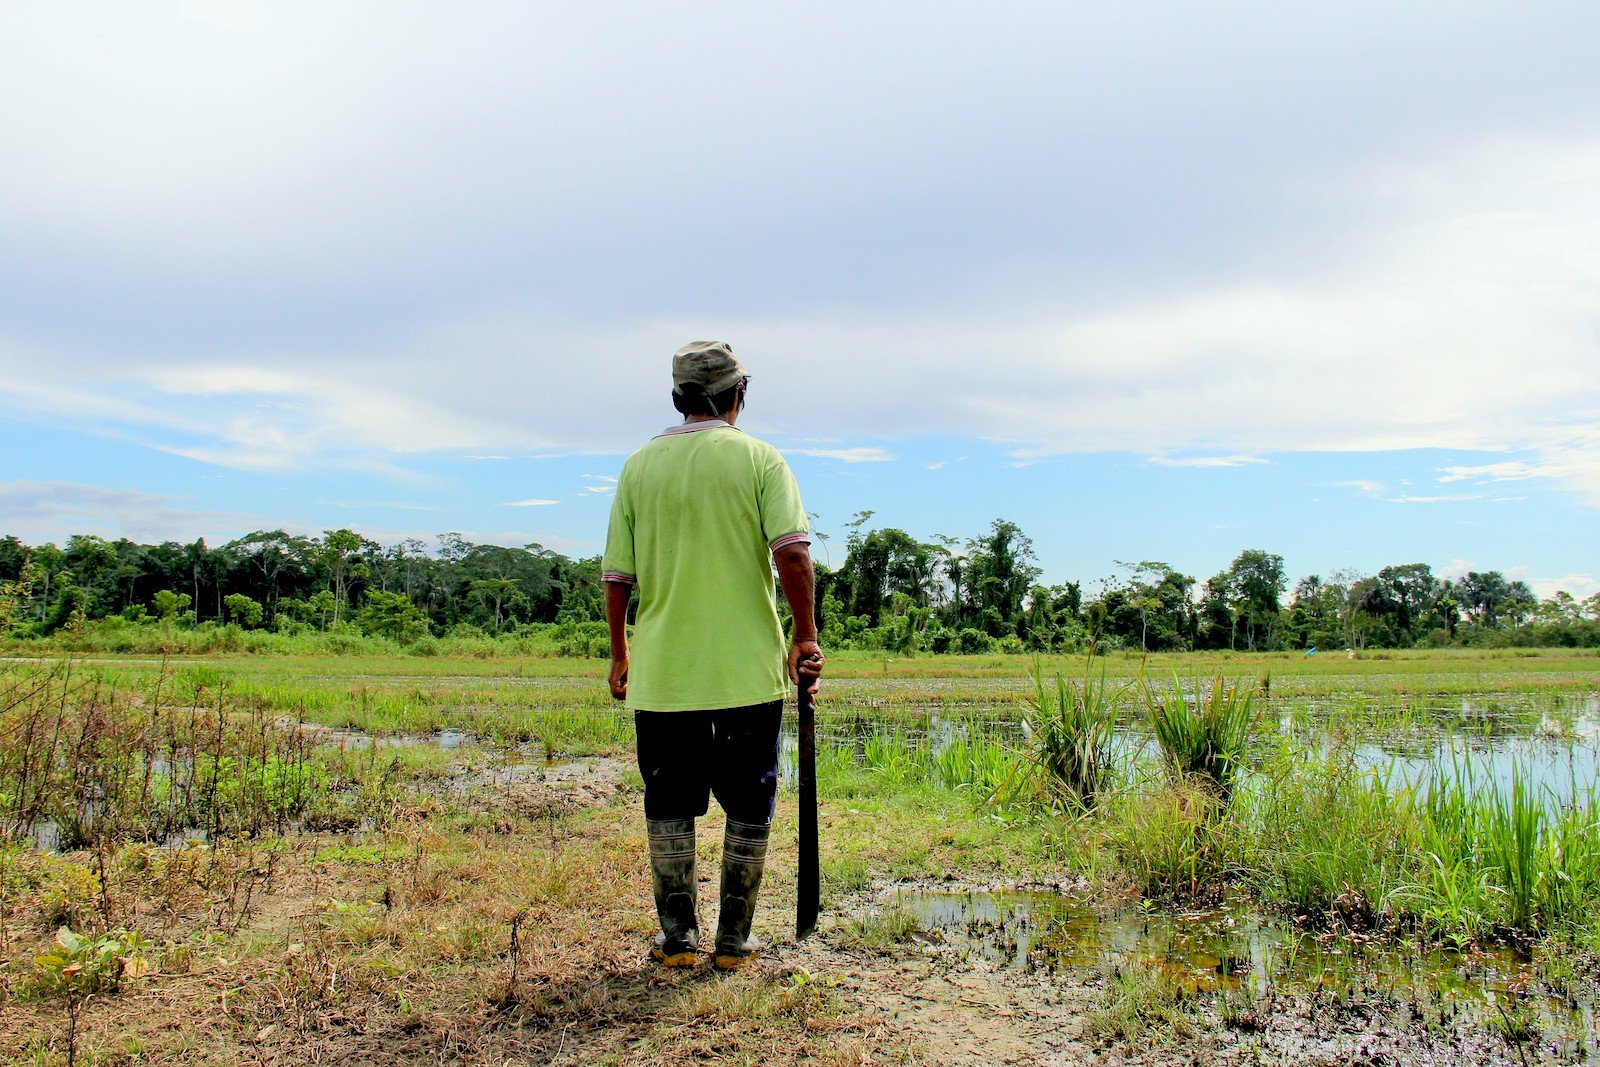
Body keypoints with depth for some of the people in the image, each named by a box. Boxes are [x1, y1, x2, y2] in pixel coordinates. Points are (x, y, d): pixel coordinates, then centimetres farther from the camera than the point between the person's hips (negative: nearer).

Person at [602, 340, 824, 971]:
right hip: (747, 670, -2)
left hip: (661, 674, 2)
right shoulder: (759, 459, -2)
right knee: (748, 809, 10)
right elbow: (792, 555, -13)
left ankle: (678, 939, 18)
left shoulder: (640, 466, 5)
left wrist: (620, 653, 16)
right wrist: (806, 636, -4)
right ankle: (733, 941, 15)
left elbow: (617, 575, 5)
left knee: (669, 808, 13)